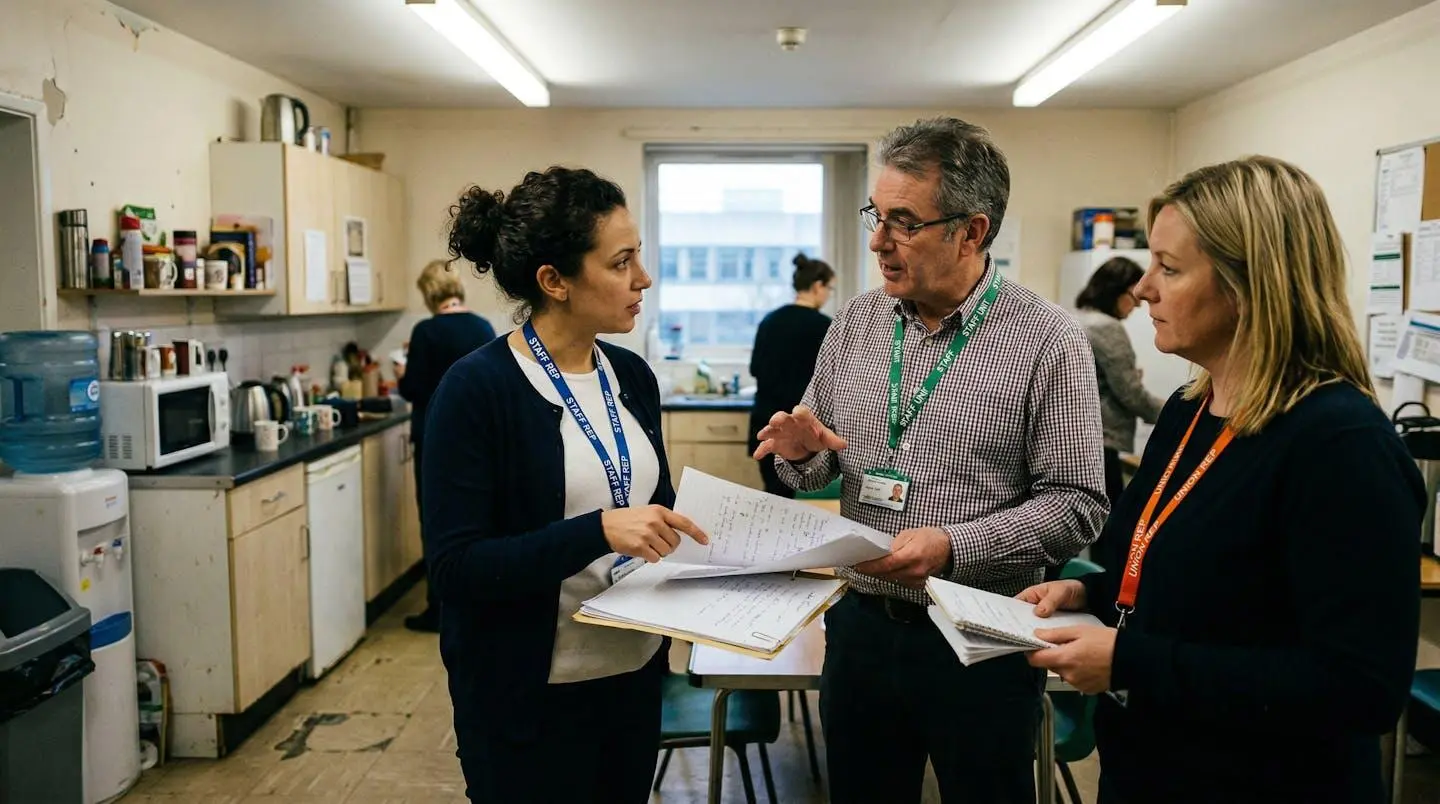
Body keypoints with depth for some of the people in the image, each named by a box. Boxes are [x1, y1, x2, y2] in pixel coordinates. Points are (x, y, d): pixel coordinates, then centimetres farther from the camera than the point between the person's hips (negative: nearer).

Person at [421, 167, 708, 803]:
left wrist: (702, 529, -7)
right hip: (530, 695, -6)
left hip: (636, 671, 7)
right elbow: (453, 564, -20)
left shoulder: (632, 376, 3)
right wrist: (600, 532, -30)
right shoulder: (476, 388, -17)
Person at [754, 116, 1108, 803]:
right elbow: (818, 462, 12)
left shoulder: (1048, 341, -11)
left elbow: (1076, 504, -13)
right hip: (860, 624, 4)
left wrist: (954, 547, -24)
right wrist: (802, 452, -11)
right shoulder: (855, 322, 4)